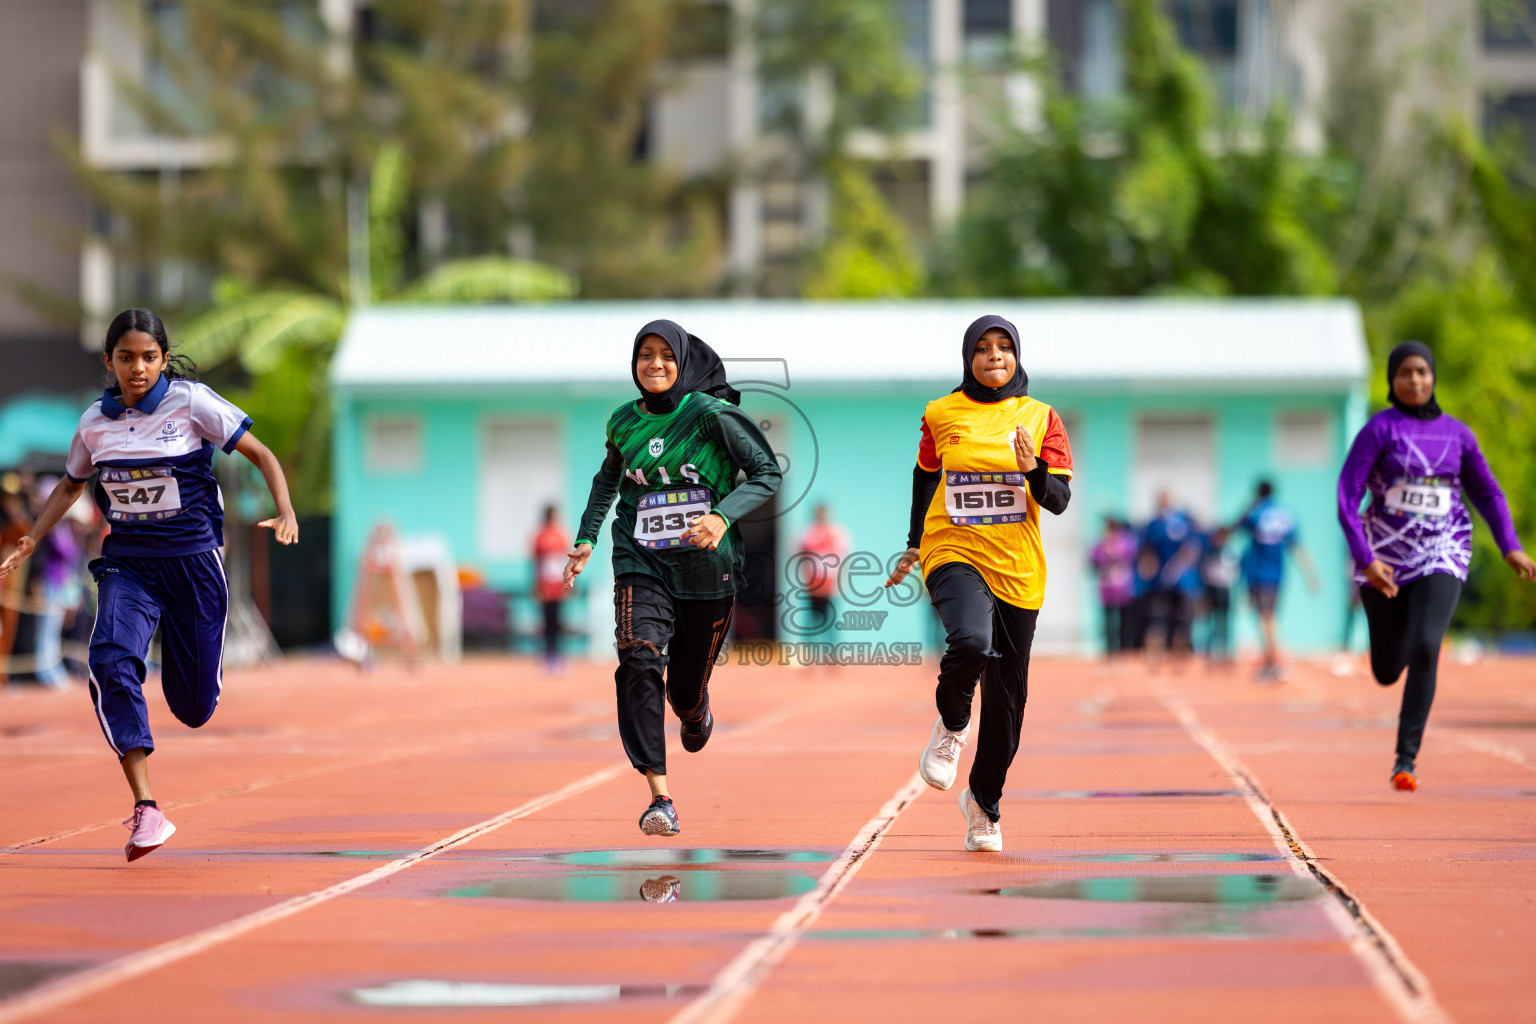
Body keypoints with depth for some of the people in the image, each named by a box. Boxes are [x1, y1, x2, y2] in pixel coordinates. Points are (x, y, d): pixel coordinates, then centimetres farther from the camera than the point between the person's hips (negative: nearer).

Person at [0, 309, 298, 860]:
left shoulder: (191, 402, -8)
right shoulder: (95, 422, 3)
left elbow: (262, 455, -5)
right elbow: (70, 485, 22)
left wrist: (286, 513, -20)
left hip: (193, 561, -2)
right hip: (127, 566, 2)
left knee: (194, 707, 3)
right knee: (110, 661, -28)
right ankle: (146, 810, -29)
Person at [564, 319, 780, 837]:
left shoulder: (711, 414, -8)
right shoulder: (624, 421, 5)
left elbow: (767, 473, -7)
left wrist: (723, 516, -22)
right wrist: (586, 539, 16)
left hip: (706, 565, -2)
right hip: (642, 562, 2)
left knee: (686, 687, 9)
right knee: (639, 661, -24)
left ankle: (695, 709, 53)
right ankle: (660, 798, -27)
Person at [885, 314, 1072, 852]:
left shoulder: (1039, 418, 4)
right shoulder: (942, 415, 4)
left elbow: (1060, 500, 1)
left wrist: (1033, 469, -19)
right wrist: (914, 545, 21)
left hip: (1017, 568, 2)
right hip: (954, 553, -2)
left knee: (1007, 696, 6)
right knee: (971, 642, -33)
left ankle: (985, 803, 27)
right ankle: (951, 726, -2)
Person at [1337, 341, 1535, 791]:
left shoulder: (1456, 433, 5)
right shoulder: (1378, 429, -7)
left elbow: (1487, 492, 18)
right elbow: (1346, 500, -12)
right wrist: (1366, 560, -23)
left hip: (1441, 557, 1)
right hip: (1384, 558, -1)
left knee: (1424, 651, -23)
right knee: (1387, 672, 11)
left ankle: (1406, 759, -15)